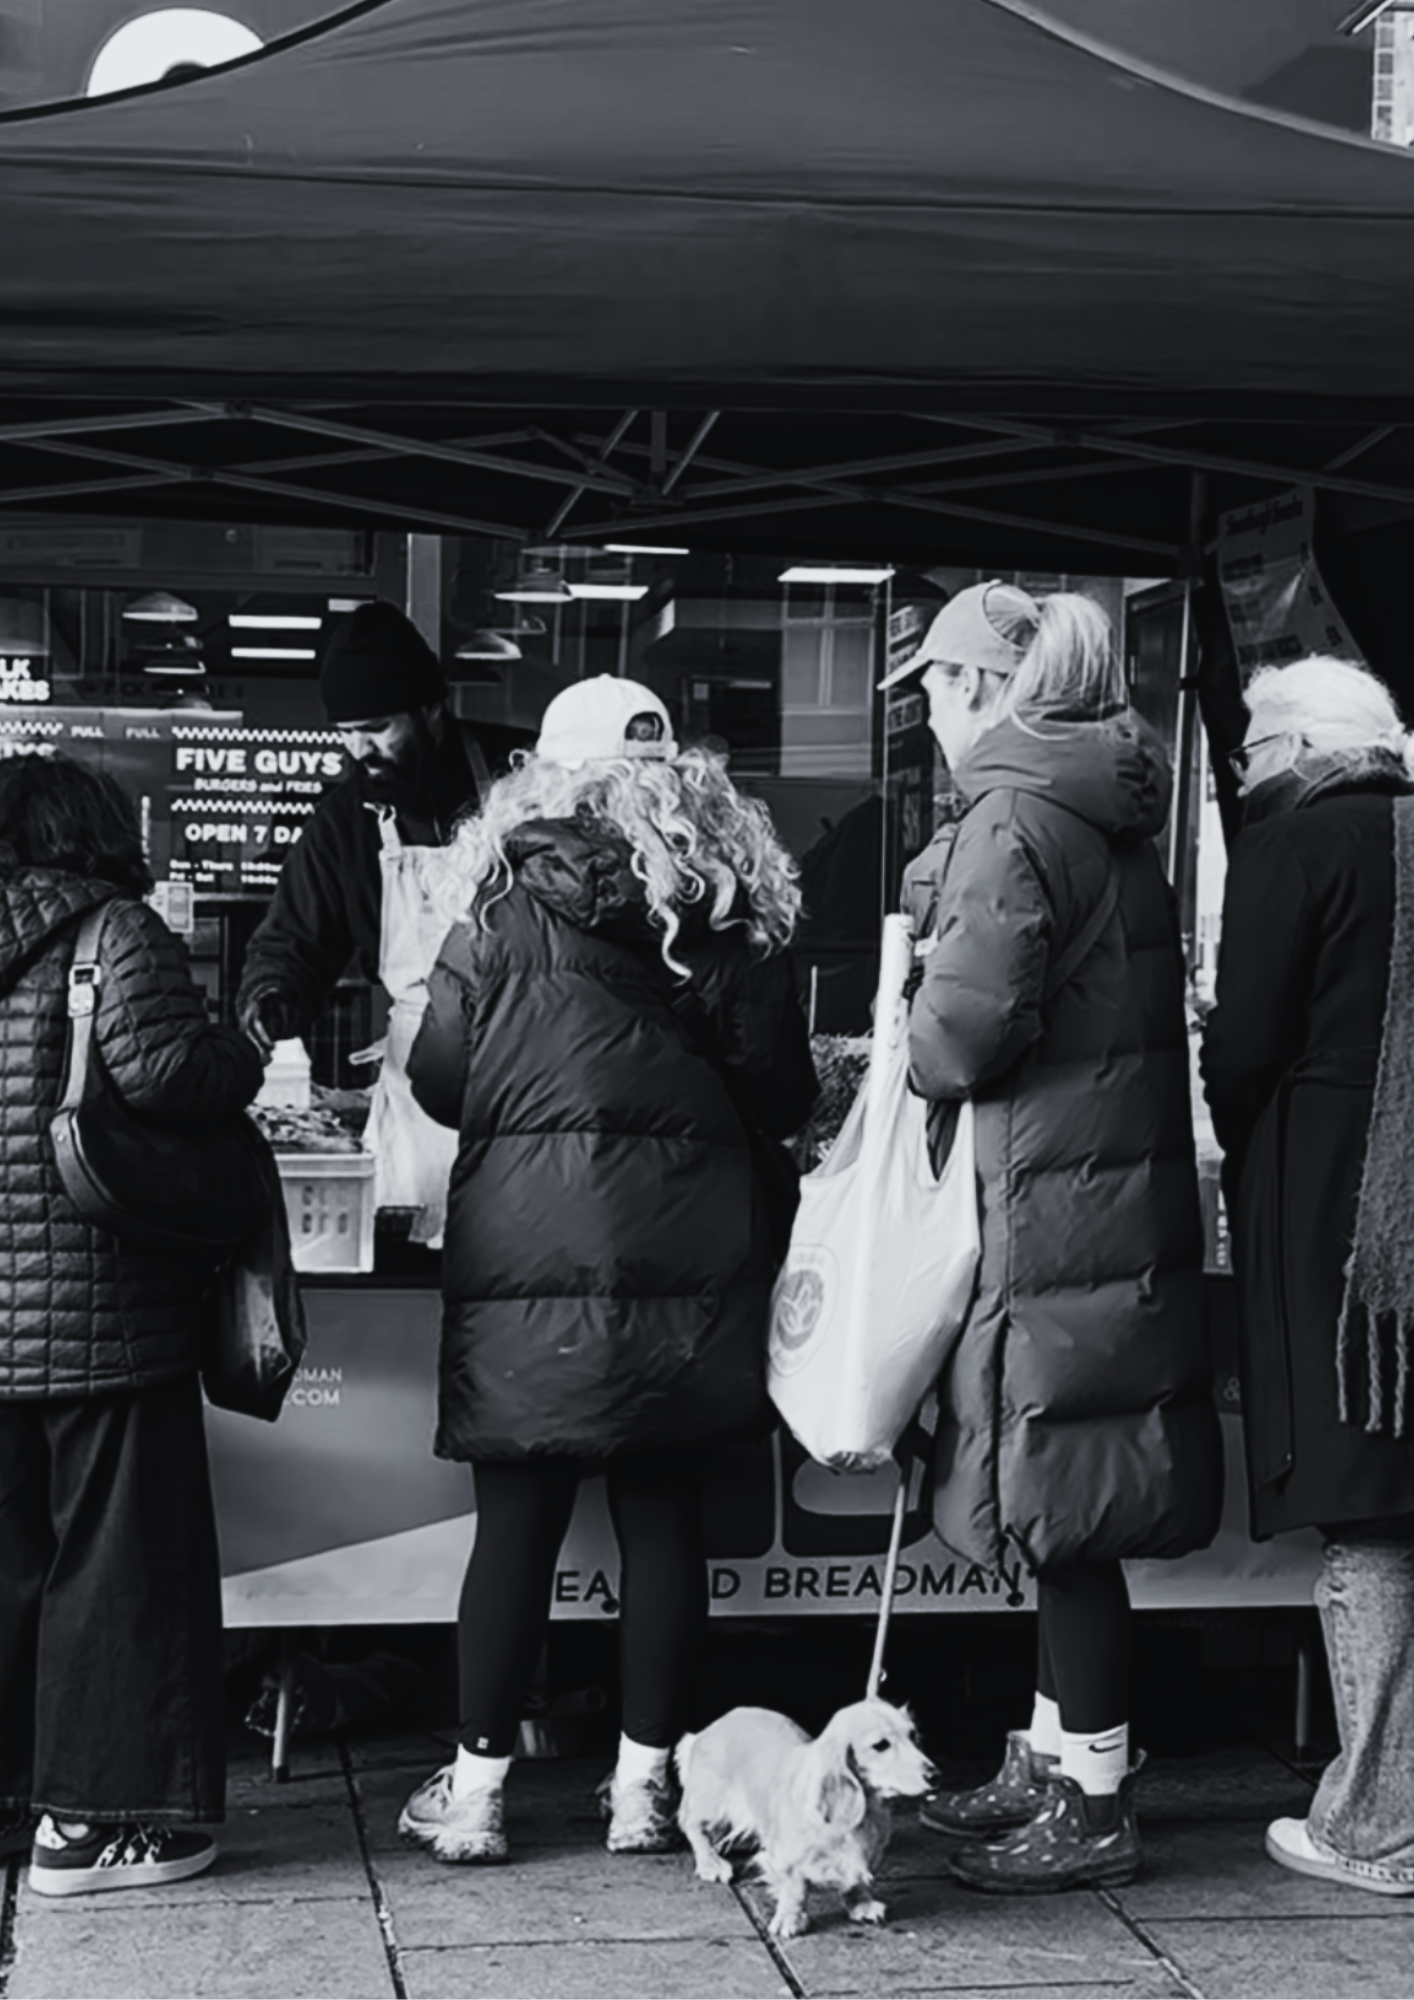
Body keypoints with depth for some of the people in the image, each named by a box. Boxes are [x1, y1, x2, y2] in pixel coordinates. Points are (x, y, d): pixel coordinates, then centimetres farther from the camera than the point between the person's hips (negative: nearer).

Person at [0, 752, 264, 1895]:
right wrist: (243, 1061, -3)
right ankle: (92, 1819, 8)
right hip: (96, 1315, -7)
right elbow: (158, 1069, -22)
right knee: (116, 1556, 3)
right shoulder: (114, 932, -8)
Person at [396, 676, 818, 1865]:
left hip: (532, 1256, -1)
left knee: (517, 1520, 5)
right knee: (665, 1513, 8)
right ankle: (645, 1786, 16)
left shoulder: (505, 907, -2)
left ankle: (477, 1790, 12)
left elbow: (439, 1080, 1)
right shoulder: (731, 909, 2)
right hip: (685, 1260, 2)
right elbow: (782, 1095, 4)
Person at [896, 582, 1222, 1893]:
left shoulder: (1013, 824, -15)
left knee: (1065, 1512, -1)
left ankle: (1093, 1808, 7)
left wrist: (904, 1041, 1)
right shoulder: (1110, 821, 14)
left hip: (1052, 1208, -9)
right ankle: (1052, 1759, 28)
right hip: (1125, 1189, 9)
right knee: (1068, 1511, 17)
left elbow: (964, 1036, -21)